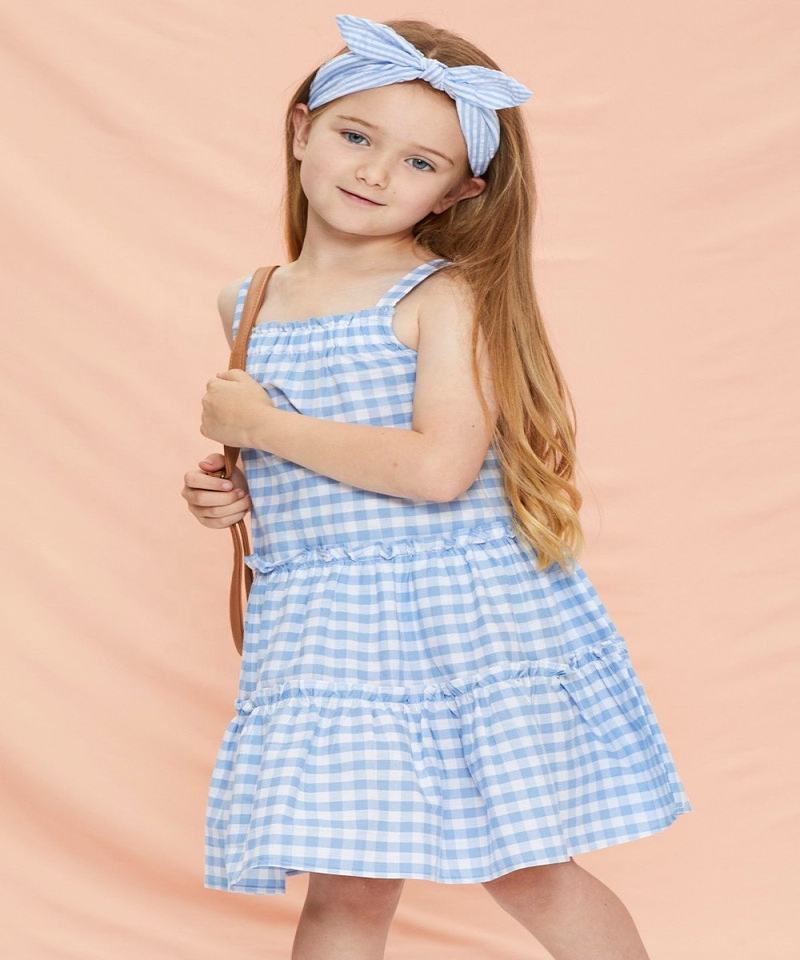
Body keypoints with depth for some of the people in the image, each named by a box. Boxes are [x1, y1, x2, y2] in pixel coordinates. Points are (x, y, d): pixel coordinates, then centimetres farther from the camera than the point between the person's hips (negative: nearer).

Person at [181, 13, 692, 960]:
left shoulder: (449, 297, -9)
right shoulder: (248, 304, 11)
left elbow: (436, 469, -23)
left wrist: (262, 426, -14)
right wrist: (232, 490, 4)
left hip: (463, 614, -4)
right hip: (321, 629, 5)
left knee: (524, 869, 7)